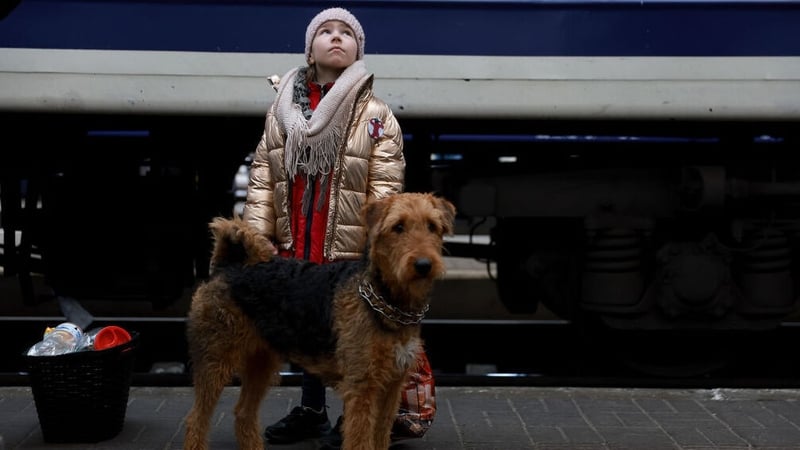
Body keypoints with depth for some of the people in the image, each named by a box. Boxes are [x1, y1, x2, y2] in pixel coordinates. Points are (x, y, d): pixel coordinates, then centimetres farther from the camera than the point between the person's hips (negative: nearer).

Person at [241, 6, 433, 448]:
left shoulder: (375, 115, -4)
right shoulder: (282, 108, 8)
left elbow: (386, 190, -9)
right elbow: (262, 177, 8)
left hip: (350, 253, -4)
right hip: (294, 249, 4)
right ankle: (311, 410, 30)